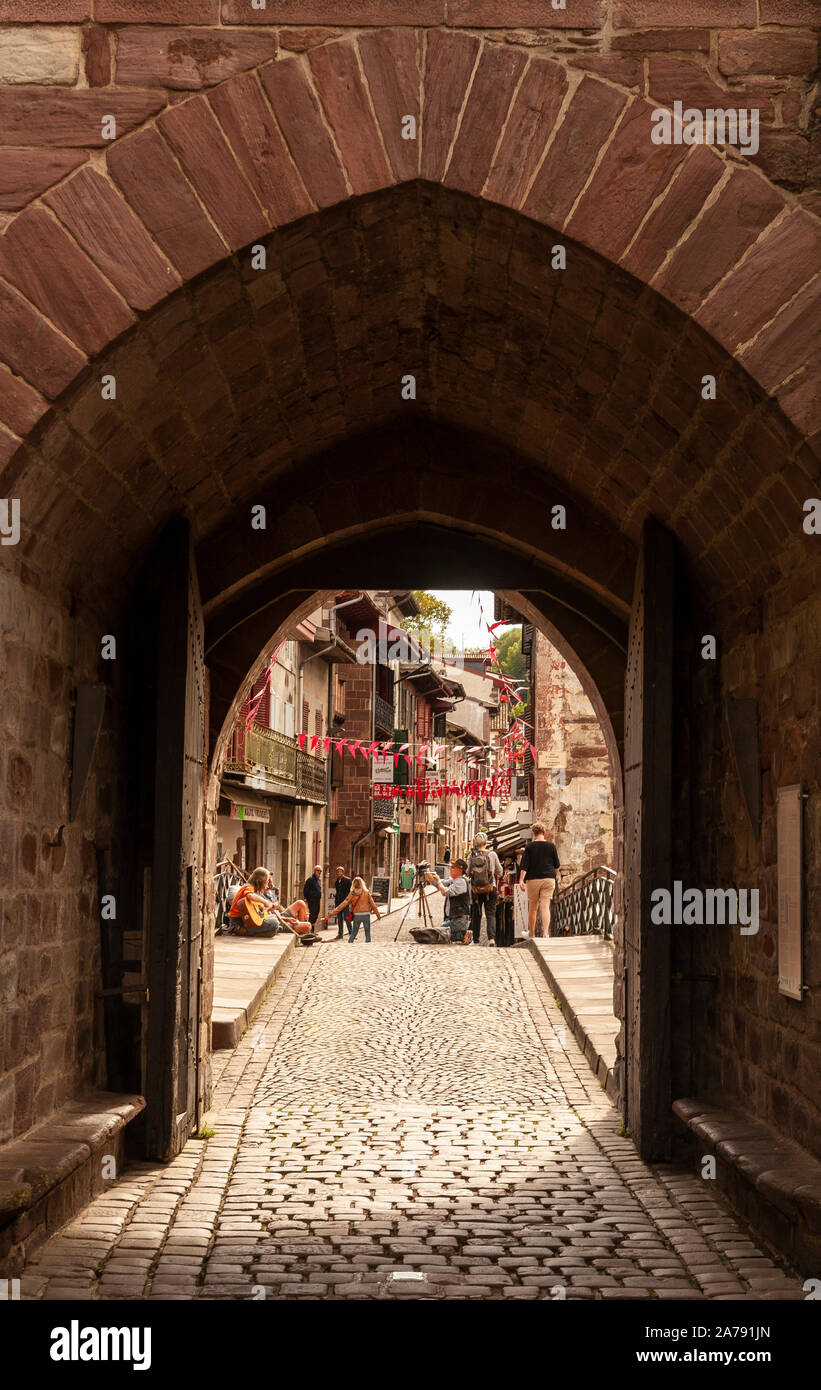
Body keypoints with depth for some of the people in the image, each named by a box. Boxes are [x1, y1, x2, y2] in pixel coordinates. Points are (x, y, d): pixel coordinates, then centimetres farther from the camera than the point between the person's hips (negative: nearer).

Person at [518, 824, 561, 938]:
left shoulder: (529, 846, -3)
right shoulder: (551, 846, 2)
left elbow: (524, 865, -10)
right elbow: (557, 865, 10)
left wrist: (521, 880, -13)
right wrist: (555, 874, 30)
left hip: (533, 879, -1)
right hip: (548, 879, 1)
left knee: (532, 908, 10)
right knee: (545, 907, -5)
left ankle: (531, 934, 20)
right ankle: (545, 933, -21)